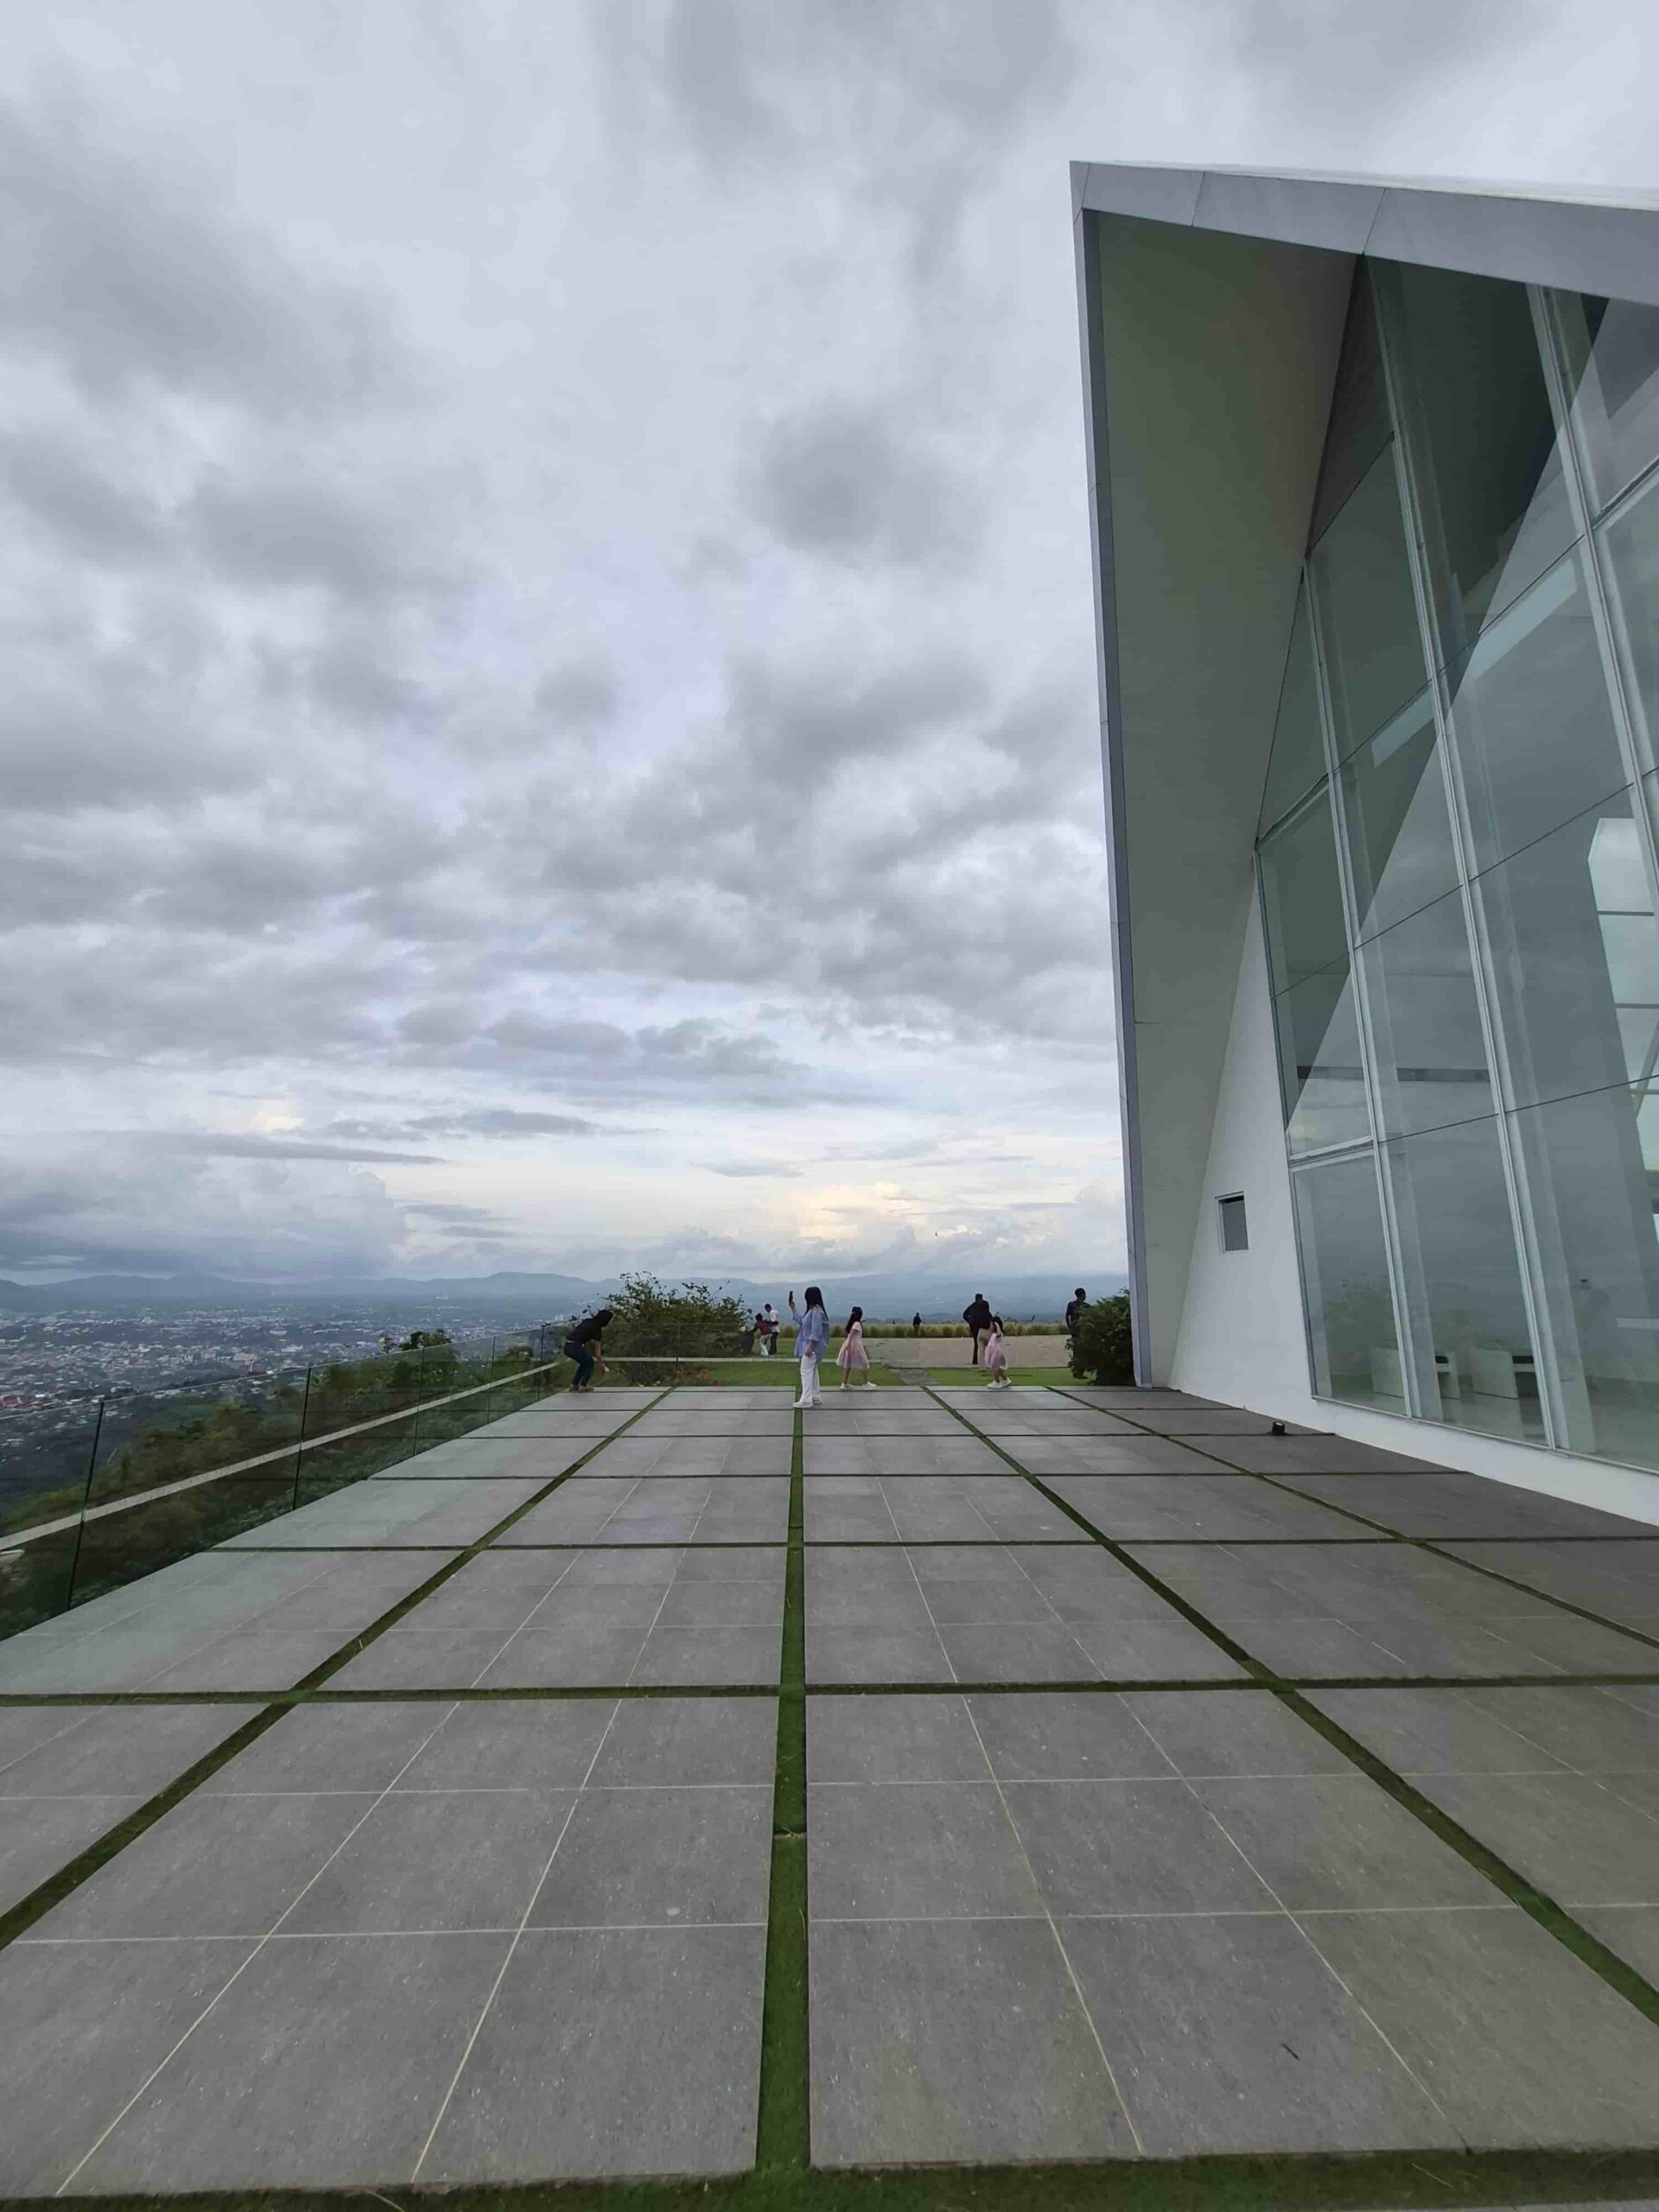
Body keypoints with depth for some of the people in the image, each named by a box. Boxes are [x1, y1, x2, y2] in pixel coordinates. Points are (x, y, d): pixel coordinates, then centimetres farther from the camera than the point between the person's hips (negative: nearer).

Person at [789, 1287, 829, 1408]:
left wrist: (810, 1346, -25)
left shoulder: (816, 1311, -19)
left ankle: (806, 1400, -6)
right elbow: (801, 1321, 27)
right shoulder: (811, 1310, 12)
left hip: (812, 1347, -10)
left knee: (806, 1371, -8)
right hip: (808, 1346, 10)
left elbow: (816, 1331, -23)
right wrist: (793, 1309, 25)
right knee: (812, 1371, 15)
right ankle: (815, 1397, 22)